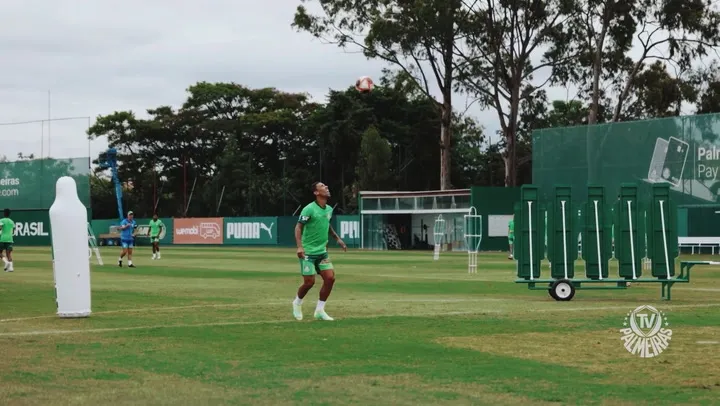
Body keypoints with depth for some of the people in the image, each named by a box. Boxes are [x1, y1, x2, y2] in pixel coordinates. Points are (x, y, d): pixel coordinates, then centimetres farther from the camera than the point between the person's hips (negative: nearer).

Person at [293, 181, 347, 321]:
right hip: (308, 252, -6)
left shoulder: (329, 209, 6)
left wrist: (337, 238, 21)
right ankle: (297, 303, 25)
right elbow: (298, 227, -14)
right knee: (309, 282, -5)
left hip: (322, 251, 6)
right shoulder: (309, 209, -15)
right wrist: (299, 246, -25)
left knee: (330, 278, -5)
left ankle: (320, 310, 7)